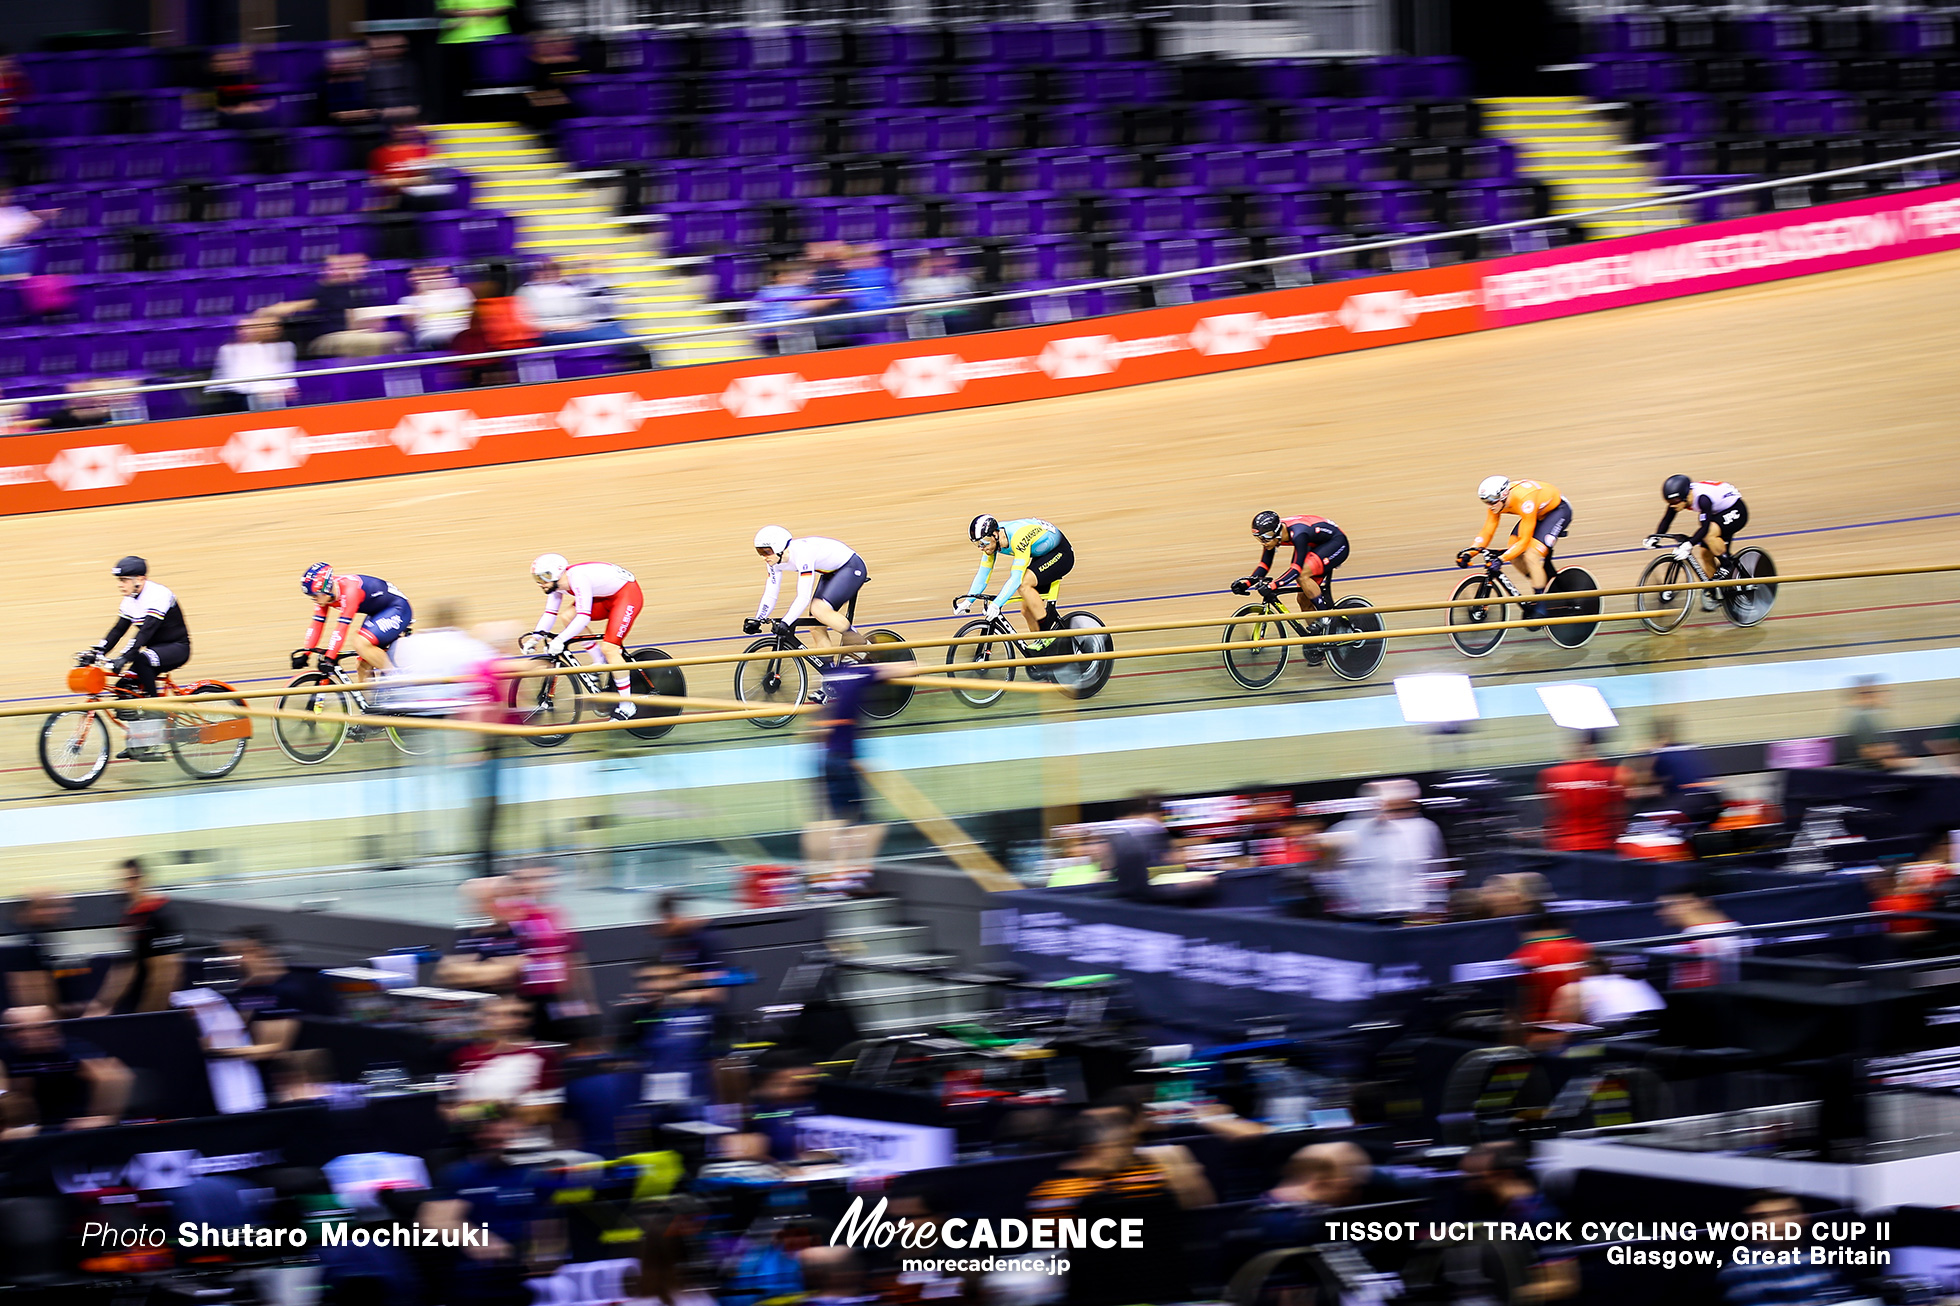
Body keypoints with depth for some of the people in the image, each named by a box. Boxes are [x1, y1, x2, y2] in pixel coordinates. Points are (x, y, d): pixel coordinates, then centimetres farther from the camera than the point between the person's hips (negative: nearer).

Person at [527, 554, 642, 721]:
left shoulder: (578, 579, -32)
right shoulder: (556, 583, -5)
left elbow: (584, 618, -38)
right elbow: (550, 613, 3)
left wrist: (559, 640, -43)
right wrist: (535, 638, -9)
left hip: (628, 593, -9)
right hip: (607, 596, 9)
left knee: (609, 648, -18)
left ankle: (627, 708, -11)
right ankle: (601, 663, 10)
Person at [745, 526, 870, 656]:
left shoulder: (802, 553, -33)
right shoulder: (775, 561, -7)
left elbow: (804, 597, -37)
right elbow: (770, 595, 1)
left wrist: (786, 623, -42)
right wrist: (757, 621, -9)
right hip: (831, 573, 9)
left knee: (819, 610, -28)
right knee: (816, 627, -2)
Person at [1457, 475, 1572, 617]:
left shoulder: (1524, 500, -39)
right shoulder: (1497, 501, -17)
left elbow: (1524, 541, -37)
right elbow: (1487, 532, -10)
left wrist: (1501, 559, -46)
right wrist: (1469, 553, -23)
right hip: (1539, 513, 8)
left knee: (1531, 556, -23)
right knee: (1515, 555, -8)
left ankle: (1538, 605, -12)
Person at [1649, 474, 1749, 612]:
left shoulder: (1703, 498, -37)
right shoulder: (1679, 497, -14)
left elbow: (1705, 527, -41)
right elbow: (1667, 518, -7)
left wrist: (1689, 545, -50)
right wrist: (1655, 537, -21)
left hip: (1736, 512, -9)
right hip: (1718, 513, 9)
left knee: (1709, 534, -33)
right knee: (1705, 552, 3)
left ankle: (1725, 567, -12)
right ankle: (1713, 595, 18)